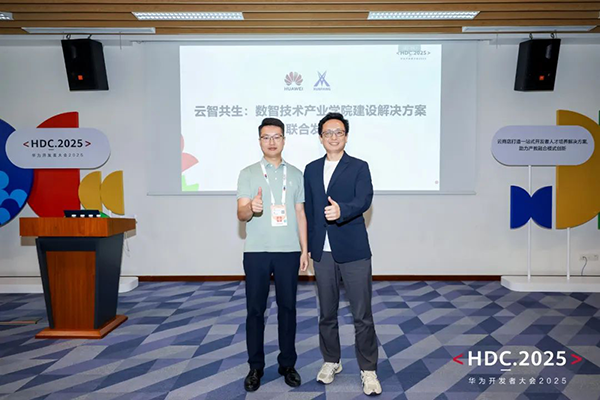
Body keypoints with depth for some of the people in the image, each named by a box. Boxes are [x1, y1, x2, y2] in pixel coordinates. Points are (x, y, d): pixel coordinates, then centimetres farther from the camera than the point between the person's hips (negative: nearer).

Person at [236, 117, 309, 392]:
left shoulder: (295, 174, 9)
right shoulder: (248, 173, 3)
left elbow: (300, 214, 10)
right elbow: (241, 215, -4)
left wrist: (304, 250, 5)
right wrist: (250, 208, -27)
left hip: (289, 251, 1)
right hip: (256, 251, -1)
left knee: (287, 307, 7)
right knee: (255, 309, 5)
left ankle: (287, 364, 21)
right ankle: (255, 366, 18)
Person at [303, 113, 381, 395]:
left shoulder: (359, 167, -1)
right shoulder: (311, 170, 11)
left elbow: (364, 199, -17)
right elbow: (308, 209, 13)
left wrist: (341, 210, -37)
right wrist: (307, 245, 10)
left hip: (353, 250, -3)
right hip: (322, 252, 4)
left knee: (362, 315, 2)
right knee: (327, 313, 15)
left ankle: (368, 369, 18)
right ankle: (331, 361, 33)